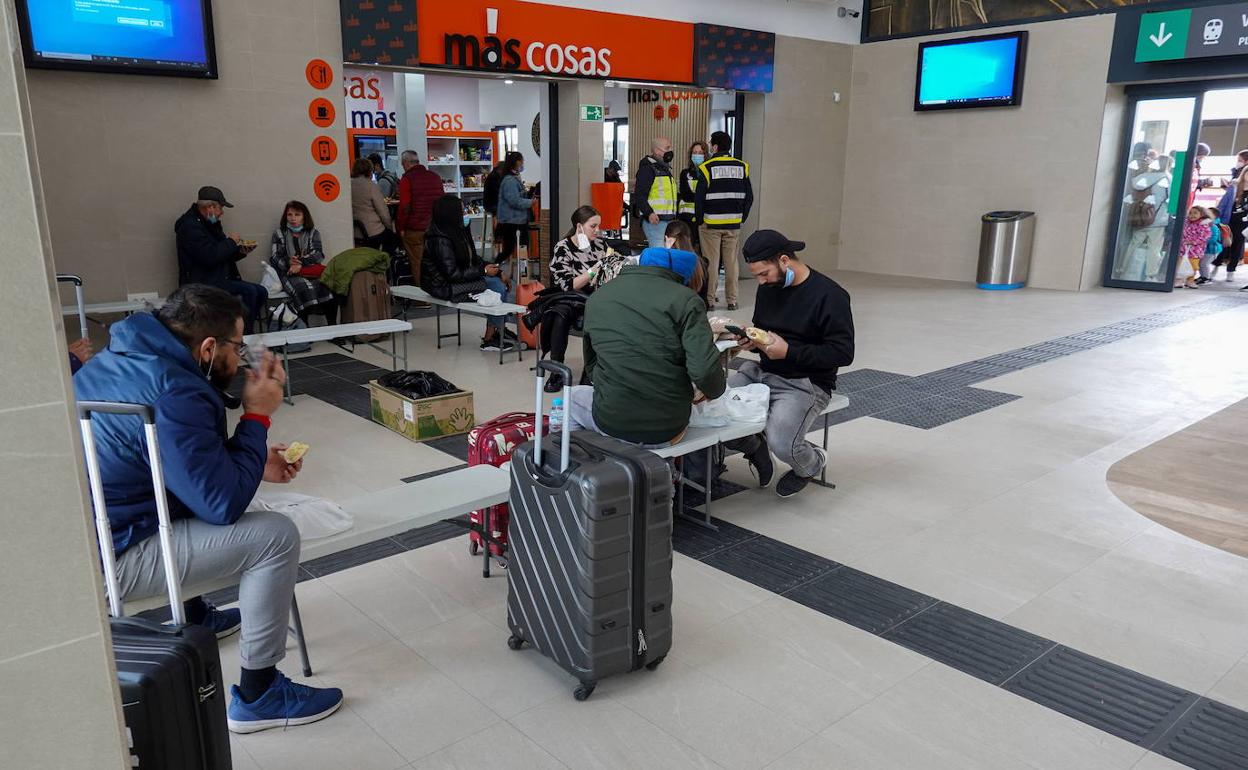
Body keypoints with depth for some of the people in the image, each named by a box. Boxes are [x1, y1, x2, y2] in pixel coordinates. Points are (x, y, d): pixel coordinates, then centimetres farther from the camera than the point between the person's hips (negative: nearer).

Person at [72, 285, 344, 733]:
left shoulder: (122, 360, 3)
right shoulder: (175, 395, -27)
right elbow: (225, 504, -22)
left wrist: (252, 463, 8)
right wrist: (257, 415, -15)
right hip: (107, 560, -10)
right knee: (276, 535, -13)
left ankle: (192, 615, 39)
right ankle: (257, 696, -1)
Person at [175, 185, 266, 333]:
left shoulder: (211, 224, 18)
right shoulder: (191, 226, -13)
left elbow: (223, 256, 22)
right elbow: (210, 257, -25)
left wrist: (240, 251, 3)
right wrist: (231, 242, -11)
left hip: (219, 279, 10)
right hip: (202, 283, -10)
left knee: (261, 292, -3)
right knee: (249, 291, -24)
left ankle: (249, 330, 0)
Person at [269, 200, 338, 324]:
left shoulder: (313, 233, 18)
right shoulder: (279, 234, 17)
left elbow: (318, 255, 2)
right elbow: (274, 258, 6)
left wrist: (300, 263, -15)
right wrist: (288, 262, -17)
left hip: (310, 271, 1)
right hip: (289, 274, -1)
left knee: (328, 285, -31)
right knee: (304, 287, -36)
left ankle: (332, 324, -31)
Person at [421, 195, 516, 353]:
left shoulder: (459, 232, 6)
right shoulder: (440, 240, -22)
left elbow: (473, 259, 14)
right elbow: (453, 274, -24)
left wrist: (491, 268, 0)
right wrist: (483, 271, -19)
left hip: (463, 278, 9)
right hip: (446, 287, -9)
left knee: (502, 282, -4)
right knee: (496, 287, -17)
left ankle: (501, 330, -1)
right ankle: (489, 340, -11)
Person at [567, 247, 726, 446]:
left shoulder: (597, 297, 5)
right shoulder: (685, 299, -9)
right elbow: (705, 370, -18)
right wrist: (713, 391, 2)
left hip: (611, 424, 1)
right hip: (668, 430, -1)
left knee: (575, 396, 32)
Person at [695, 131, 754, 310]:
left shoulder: (707, 168, -8)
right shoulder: (742, 167, 5)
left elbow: (699, 198, -9)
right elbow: (749, 197, 7)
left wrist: (700, 220, 1)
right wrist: (741, 218, 14)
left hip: (711, 224, -3)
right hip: (733, 225, 4)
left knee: (711, 262, 2)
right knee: (731, 262, 8)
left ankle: (709, 299, 5)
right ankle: (732, 300, 11)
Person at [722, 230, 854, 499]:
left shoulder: (829, 295, -12)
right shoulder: (768, 287, 9)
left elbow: (843, 353, -15)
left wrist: (789, 351, -22)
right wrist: (752, 340, 0)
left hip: (805, 383, -6)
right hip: (761, 373, 7)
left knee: (781, 444, -28)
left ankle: (813, 463, 11)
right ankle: (754, 446, 14)